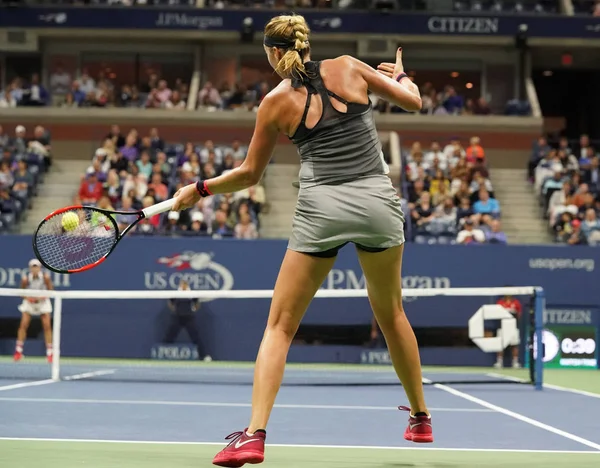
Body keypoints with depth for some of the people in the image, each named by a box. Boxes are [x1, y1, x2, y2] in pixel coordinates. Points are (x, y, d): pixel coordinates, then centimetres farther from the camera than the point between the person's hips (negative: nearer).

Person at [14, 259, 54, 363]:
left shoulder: (45, 277, -19)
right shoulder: (25, 279, -19)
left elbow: (50, 290, -6)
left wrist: (43, 297, -24)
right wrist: (27, 297, -23)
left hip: (43, 302, 0)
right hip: (29, 302, 0)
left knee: (47, 326, -9)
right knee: (24, 324, -12)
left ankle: (49, 353, -1)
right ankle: (18, 351, -1)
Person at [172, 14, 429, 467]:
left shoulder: (276, 102, 1)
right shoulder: (348, 68, 4)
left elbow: (249, 174, 8)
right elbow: (413, 102, 11)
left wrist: (198, 189, 23)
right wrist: (400, 74, 33)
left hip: (322, 208, -2)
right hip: (378, 201, 3)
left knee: (280, 326, 4)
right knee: (391, 314, 22)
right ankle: (420, 418, 34)